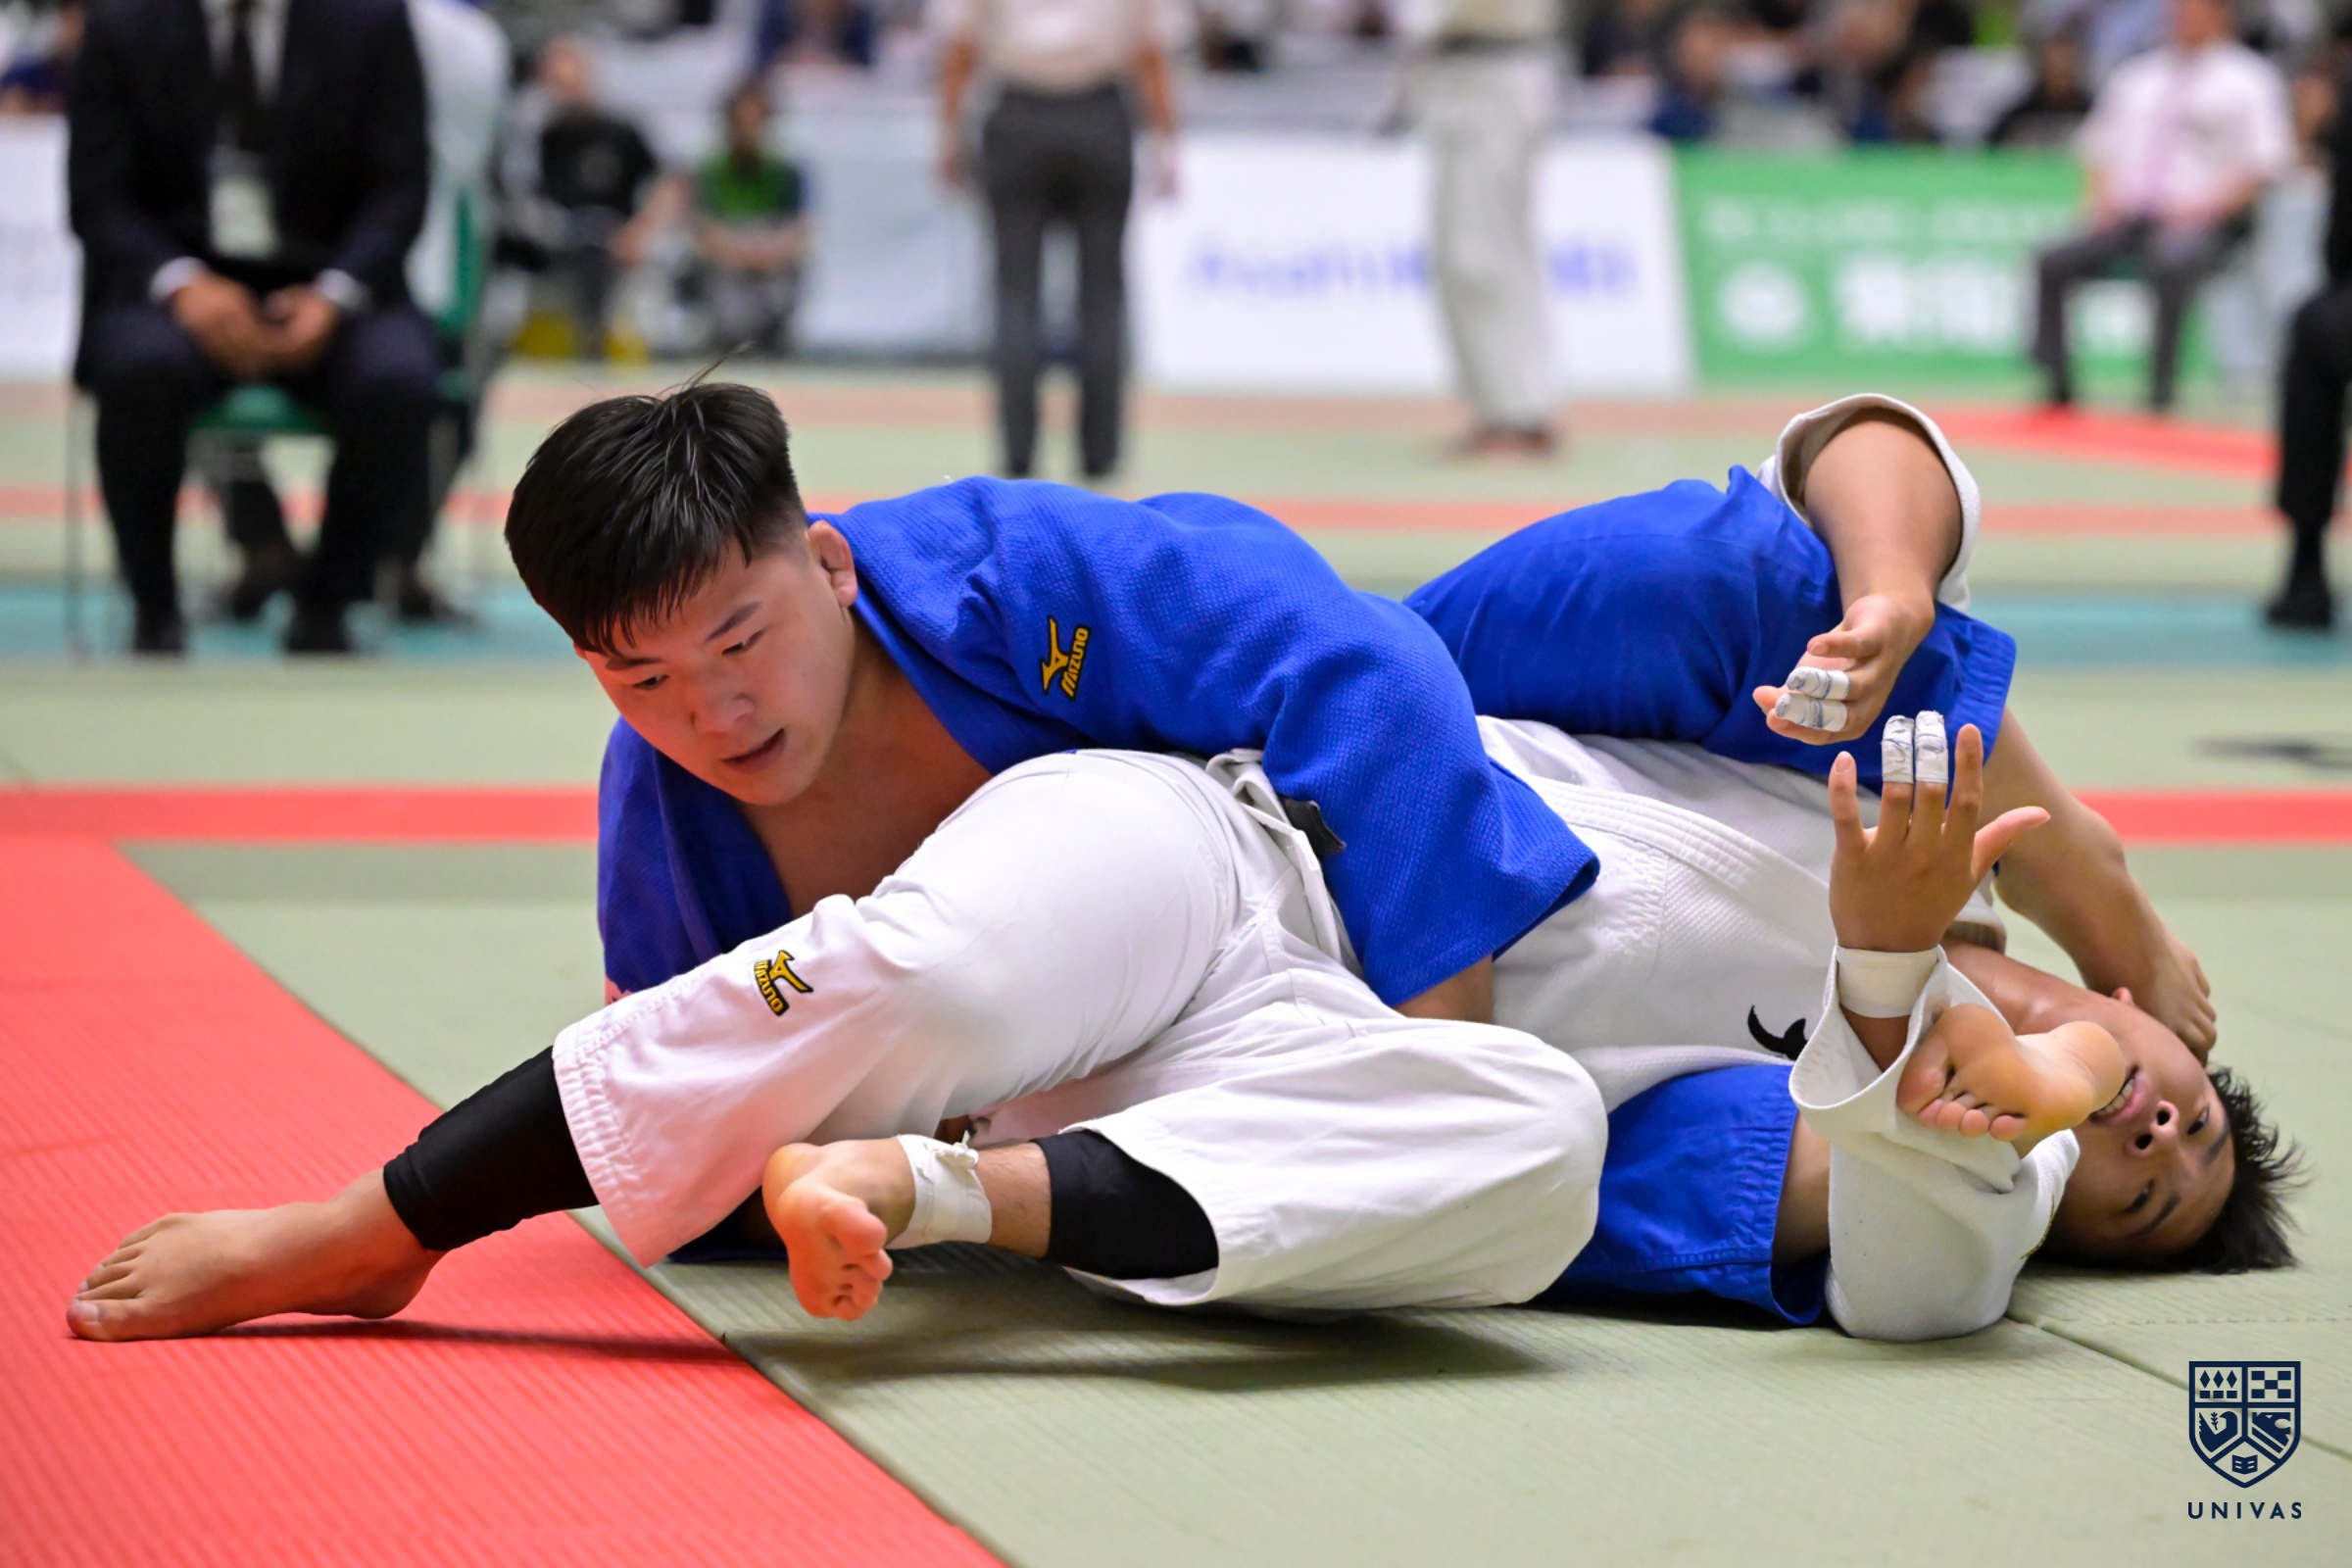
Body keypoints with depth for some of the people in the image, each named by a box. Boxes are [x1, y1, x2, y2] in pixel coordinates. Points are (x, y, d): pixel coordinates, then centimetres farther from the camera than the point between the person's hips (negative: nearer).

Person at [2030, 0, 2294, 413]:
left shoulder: (2247, 80, 5)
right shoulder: (2135, 78, 20)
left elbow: (2264, 158, -4)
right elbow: (2099, 144, 22)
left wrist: (2206, 205, -15)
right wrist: (2104, 199, 2)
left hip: (2203, 224, -5)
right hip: (2128, 218, 5)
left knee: (2171, 265, -39)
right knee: (2052, 263, -20)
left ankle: (2161, 391, -36)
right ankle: (2056, 385, -20)